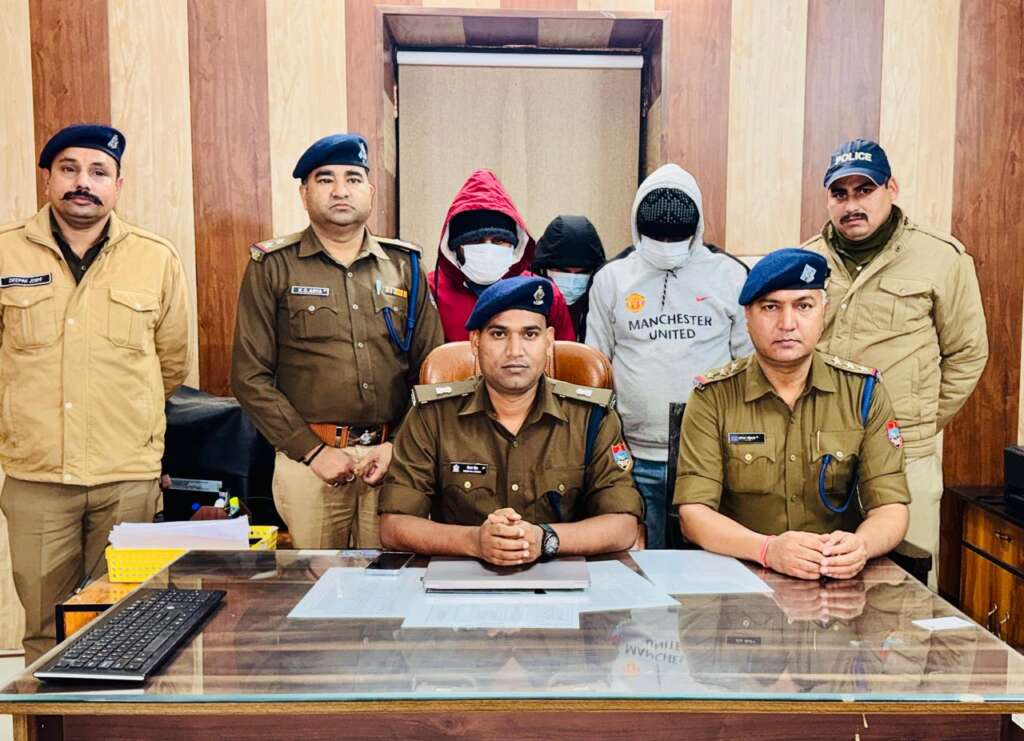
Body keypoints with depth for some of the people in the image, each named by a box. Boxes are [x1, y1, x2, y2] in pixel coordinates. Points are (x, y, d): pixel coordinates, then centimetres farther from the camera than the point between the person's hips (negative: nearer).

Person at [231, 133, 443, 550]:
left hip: (393, 457, 2)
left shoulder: (404, 266, 9)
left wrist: (398, 446, -4)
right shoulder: (273, 266, 2)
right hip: (307, 458, -2)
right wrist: (313, 451, -9)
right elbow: (249, 378, -2)